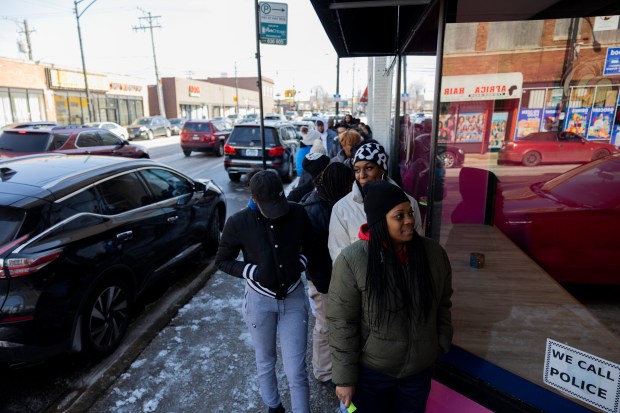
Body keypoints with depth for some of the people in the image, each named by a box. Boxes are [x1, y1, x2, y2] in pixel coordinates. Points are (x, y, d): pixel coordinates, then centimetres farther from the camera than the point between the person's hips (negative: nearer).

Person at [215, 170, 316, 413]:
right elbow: (222, 260, -3)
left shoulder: (298, 213, -12)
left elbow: (310, 244, 7)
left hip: (294, 297, 0)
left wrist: (300, 264, -10)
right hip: (260, 300, 0)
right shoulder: (238, 223, -16)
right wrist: (252, 272, -17)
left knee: (296, 370, 2)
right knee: (265, 361, 22)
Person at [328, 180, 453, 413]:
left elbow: (443, 304, 7)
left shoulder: (434, 253, -8)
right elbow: (341, 323, -16)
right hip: (369, 372, -3)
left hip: (419, 369, 4)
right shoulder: (352, 260, -21)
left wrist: (442, 342, 8)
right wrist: (344, 377, -12)